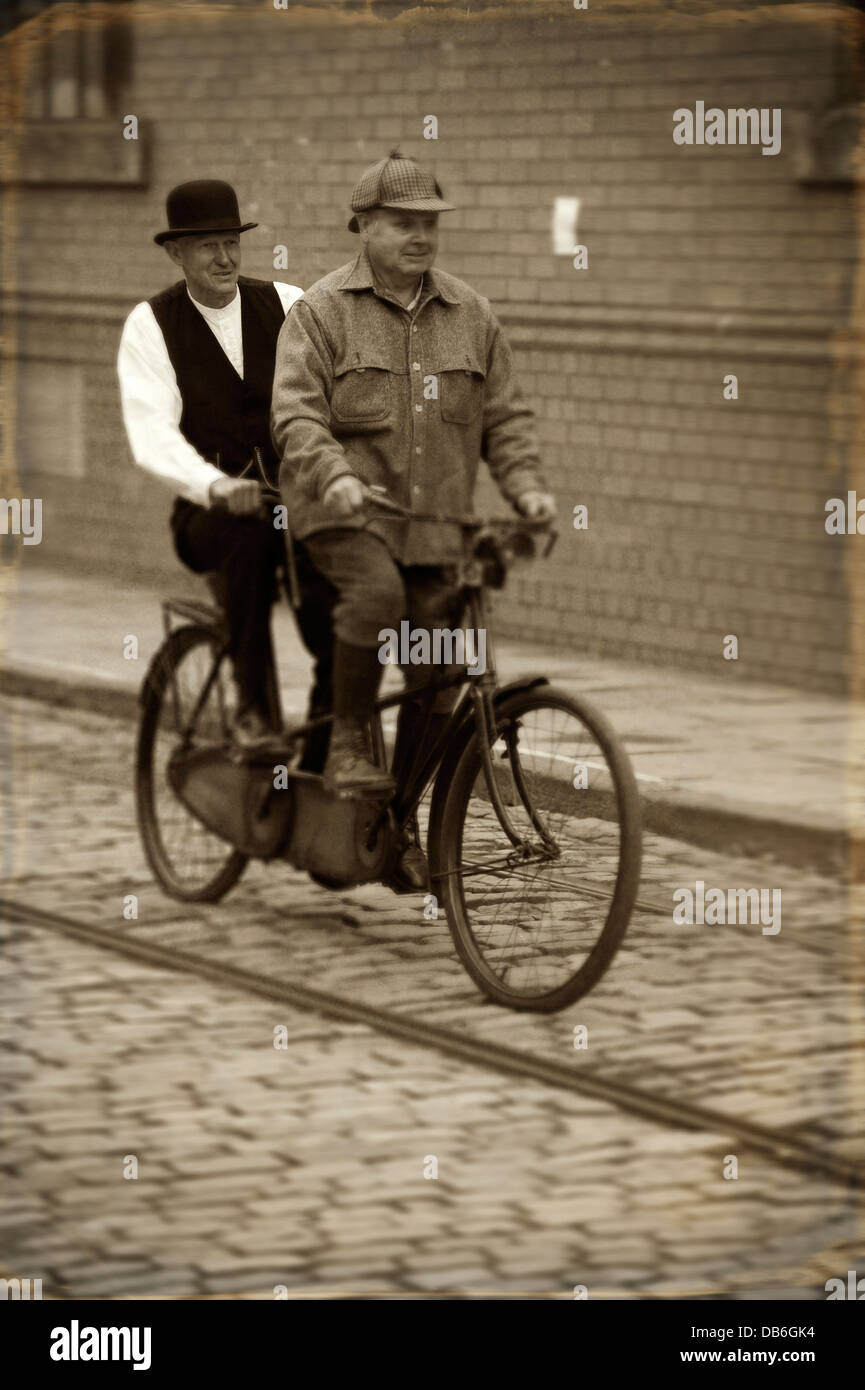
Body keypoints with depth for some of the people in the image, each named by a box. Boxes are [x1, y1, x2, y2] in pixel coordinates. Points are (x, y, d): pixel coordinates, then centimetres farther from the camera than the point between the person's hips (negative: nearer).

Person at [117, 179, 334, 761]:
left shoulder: (287, 305, 8)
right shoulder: (151, 325, 2)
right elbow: (153, 433, -12)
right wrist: (216, 485, -31)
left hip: (302, 497, 2)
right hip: (210, 513, -2)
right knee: (250, 530, -38)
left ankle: (318, 768, -15)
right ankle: (253, 702, -30)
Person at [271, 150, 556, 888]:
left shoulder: (471, 315, 12)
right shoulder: (322, 311, 0)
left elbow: (504, 416, 14)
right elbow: (295, 411, -11)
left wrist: (526, 485, -3)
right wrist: (334, 475, -29)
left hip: (436, 523, 4)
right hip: (344, 510, -4)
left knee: (435, 678, 1)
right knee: (375, 593, -34)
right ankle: (346, 740, -15)